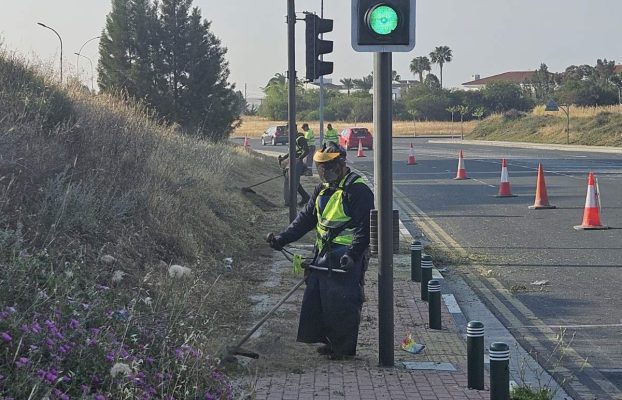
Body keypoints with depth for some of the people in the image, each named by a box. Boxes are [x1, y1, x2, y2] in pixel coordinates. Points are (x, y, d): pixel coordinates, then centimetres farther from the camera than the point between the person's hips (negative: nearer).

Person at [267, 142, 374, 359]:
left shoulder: (358, 190, -12)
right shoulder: (322, 190, 15)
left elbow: (365, 227, -18)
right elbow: (306, 218, 16)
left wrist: (353, 254, -27)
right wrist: (283, 238, 6)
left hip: (346, 257, -8)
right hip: (324, 254, 9)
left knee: (343, 303, -4)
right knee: (316, 299, 10)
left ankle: (344, 347, 9)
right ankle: (330, 341, 22)